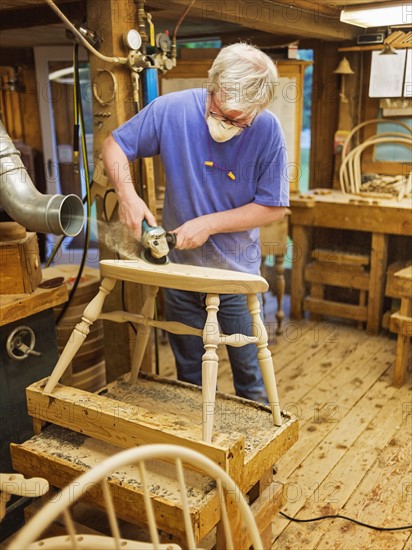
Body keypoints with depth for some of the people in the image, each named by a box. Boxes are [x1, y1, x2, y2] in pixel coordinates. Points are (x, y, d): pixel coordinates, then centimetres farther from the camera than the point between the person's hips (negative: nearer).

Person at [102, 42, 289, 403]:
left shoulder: (268, 130, -17)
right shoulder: (171, 109, -15)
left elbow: (273, 207, -12)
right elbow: (114, 145, -2)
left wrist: (209, 224, -20)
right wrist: (127, 194, -21)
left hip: (237, 272, -1)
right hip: (180, 266, 2)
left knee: (249, 372, 12)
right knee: (188, 373, 19)